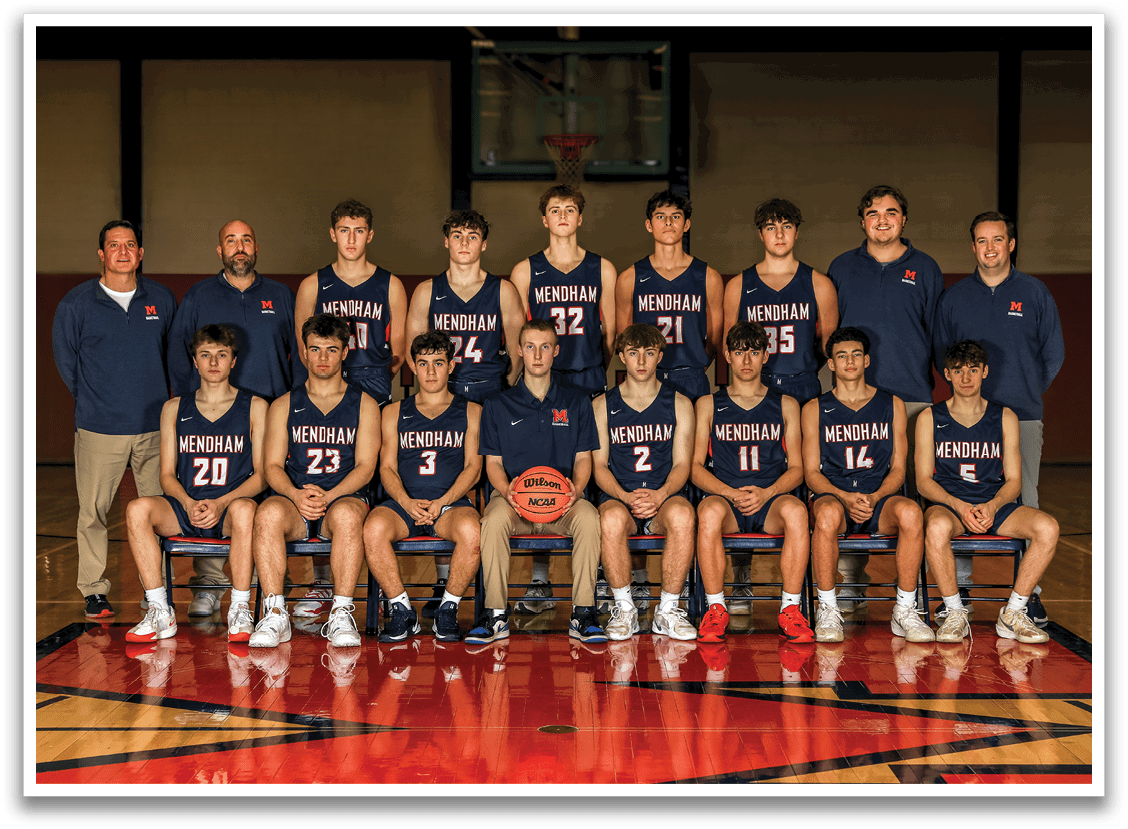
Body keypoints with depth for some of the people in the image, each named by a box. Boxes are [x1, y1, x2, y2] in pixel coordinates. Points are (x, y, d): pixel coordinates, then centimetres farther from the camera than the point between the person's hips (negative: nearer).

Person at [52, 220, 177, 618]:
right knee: (93, 510, 0)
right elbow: (65, 358, 10)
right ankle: (94, 590, 12)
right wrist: (92, 401, 11)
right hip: (99, 428, -2)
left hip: (155, 425, 2)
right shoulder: (76, 304, 0)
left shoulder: (162, 299, 7)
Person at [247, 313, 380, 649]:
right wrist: (296, 495, -16)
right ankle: (274, 615, -33)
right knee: (268, 513, -34)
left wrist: (327, 496, -16)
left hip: (345, 497, -1)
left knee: (346, 515, -38)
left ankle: (341, 614, -33)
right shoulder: (284, 406, 17)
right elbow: (272, 465, 7)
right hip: (294, 498, 1)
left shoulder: (364, 405, 13)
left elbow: (365, 467, 2)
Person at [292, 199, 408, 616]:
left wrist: (386, 367, -4)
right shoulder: (313, 286, 13)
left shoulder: (390, 286, 12)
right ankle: (322, 584, 4)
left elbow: (399, 351, 13)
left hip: (374, 398, -1)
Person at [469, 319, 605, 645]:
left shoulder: (576, 402, 14)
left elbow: (583, 458, 12)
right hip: (514, 498, 0)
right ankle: (496, 615, -26)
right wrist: (508, 492, -12)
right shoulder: (498, 405, 12)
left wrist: (576, 489, -10)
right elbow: (493, 462, 9)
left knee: (588, 517, -34)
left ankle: (582, 615, -26)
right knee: (493, 519, -35)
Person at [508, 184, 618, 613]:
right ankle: (540, 582, 3)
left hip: (590, 385, 1)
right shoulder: (525, 271, 9)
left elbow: (611, 332, 12)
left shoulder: (602, 269, 10)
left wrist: (600, 370, 3)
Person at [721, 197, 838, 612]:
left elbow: (830, 348, 14)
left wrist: (800, 372, 6)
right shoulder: (739, 286, 11)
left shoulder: (818, 285, 10)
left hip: (805, 397, 0)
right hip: (751, 398, 0)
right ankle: (741, 585, 4)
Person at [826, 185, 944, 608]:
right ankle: (849, 581, 6)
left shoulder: (925, 269, 9)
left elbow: (939, 334, 10)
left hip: (913, 398, -1)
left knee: (913, 490, 0)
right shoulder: (842, 268, 12)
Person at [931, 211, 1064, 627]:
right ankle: (959, 588, 7)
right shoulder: (954, 297, 8)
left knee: (1024, 501, -2)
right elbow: (941, 354, 15)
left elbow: (1053, 353, 11)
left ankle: (1030, 593, 4)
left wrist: (1026, 393, 10)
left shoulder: (1035, 293, 6)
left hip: (1023, 416, -1)